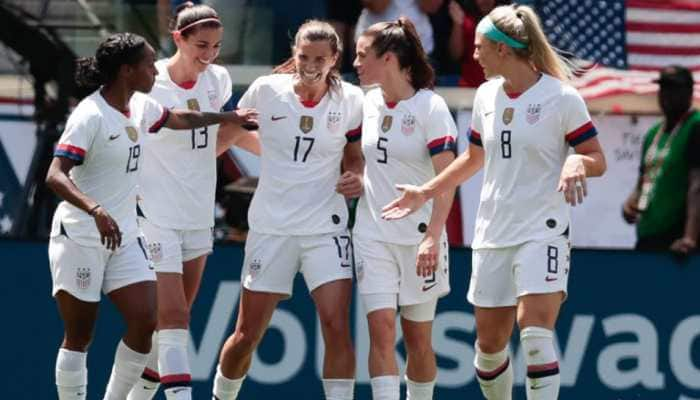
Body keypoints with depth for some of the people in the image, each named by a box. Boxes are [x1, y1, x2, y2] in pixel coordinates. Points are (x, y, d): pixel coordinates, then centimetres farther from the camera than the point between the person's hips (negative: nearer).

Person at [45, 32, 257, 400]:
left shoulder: (139, 107, 6)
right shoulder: (90, 115, -19)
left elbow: (179, 119, 29)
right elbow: (55, 176, -27)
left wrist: (231, 117, 38)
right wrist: (95, 210, -41)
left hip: (123, 238, 7)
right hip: (80, 239, -7)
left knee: (145, 321, -6)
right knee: (79, 336, -1)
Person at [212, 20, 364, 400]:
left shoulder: (351, 100, -3)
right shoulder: (265, 91, -7)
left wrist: (357, 179, -9)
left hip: (326, 226, 0)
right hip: (271, 226, 0)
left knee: (337, 326, -15)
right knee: (247, 335, 5)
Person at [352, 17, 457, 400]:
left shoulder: (430, 107, -11)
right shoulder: (369, 103, 6)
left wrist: (432, 237, -24)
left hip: (418, 236, -4)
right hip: (373, 235, 4)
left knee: (417, 338, 6)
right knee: (381, 328, -10)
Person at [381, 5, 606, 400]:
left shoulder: (561, 97, -9)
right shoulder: (486, 95, 10)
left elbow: (598, 159, -6)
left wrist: (577, 162, -28)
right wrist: (426, 192, 23)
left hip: (543, 233, -6)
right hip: (492, 234, 6)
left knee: (535, 335, -21)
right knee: (490, 343, 7)